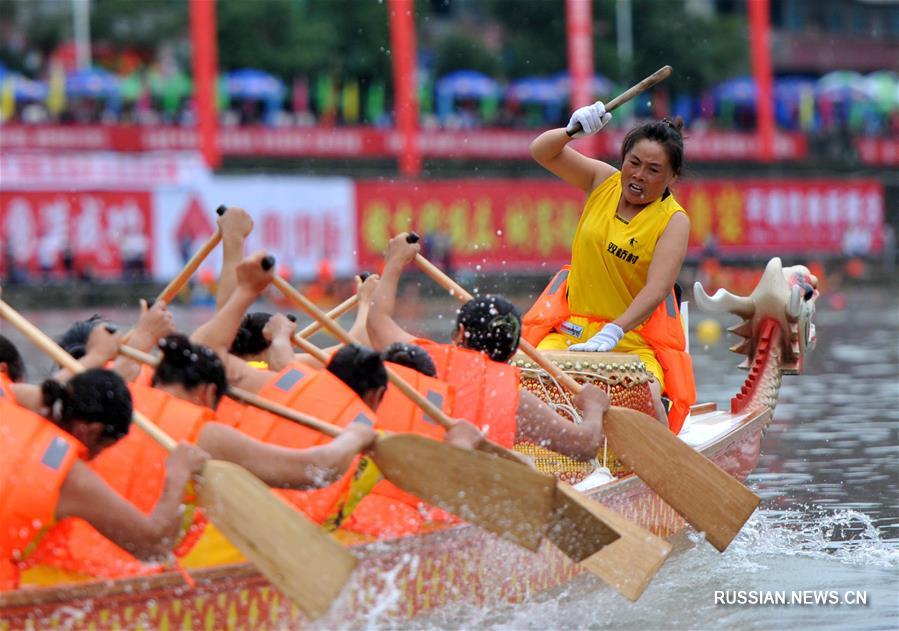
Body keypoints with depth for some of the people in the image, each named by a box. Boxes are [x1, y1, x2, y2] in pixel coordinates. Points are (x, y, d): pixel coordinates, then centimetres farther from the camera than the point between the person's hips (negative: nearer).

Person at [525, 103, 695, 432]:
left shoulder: (673, 220, -7)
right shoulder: (604, 182, 6)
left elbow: (657, 290, -19)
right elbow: (541, 152, 8)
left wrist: (612, 332, -32)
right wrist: (573, 130, -13)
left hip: (634, 336, -3)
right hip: (572, 326, 3)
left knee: (648, 399, -30)